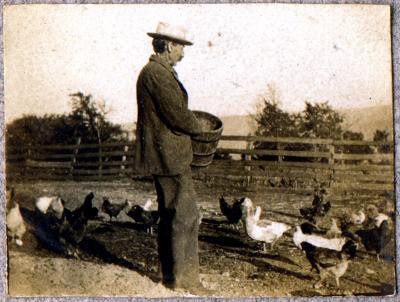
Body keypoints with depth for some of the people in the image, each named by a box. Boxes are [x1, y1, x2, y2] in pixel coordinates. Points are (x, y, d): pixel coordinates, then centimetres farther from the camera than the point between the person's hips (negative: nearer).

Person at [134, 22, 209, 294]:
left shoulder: (155, 72, 17)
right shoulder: (157, 74, -17)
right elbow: (178, 116, -20)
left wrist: (190, 122, 11)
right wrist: (197, 127, -2)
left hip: (163, 155, 11)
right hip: (169, 156, -11)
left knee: (170, 215, 16)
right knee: (186, 215, -6)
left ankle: (171, 274, 25)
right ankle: (184, 277, 1)